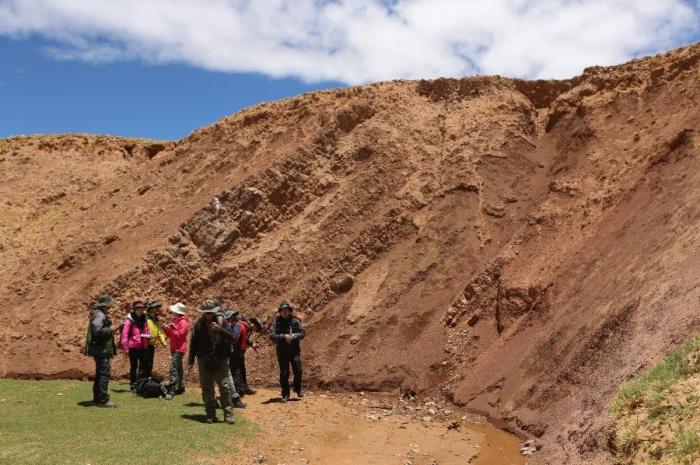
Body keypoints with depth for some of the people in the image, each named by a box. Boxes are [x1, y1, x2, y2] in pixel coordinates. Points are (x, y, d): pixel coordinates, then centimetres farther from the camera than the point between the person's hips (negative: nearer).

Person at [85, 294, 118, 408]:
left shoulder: (101, 314, 16)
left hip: (100, 350, 11)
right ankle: (103, 400, -7)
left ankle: (97, 398, 25)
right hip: (102, 350, -11)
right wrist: (110, 329, -16)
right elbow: (97, 330, -28)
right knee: (105, 373, -9)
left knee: (100, 374, 17)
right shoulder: (100, 315, -16)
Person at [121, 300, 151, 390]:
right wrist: (125, 347, -16)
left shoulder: (144, 320, 11)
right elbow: (125, 334, -12)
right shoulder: (130, 320, -8)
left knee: (144, 366, 7)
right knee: (133, 367, 5)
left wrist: (148, 335, 0)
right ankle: (133, 385, 13)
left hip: (143, 347, 5)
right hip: (133, 347, -5)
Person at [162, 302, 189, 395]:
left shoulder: (183, 322, -11)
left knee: (173, 368, -15)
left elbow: (179, 335, -18)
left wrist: (171, 329, -20)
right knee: (178, 368, 14)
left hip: (179, 349, -10)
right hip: (174, 348, 10)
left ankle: (172, 387, -16)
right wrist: (166, 329, 1)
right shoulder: (176, 320, 16)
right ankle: (181, 387, 21)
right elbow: (170, 335, 18)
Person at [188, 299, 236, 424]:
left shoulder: (222, 321, -1)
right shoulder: (199, 324, 2)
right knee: (207, 389, 6)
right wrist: (190, 361, 5)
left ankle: (228, 414, 4)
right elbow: (193, 343, 6)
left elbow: (231, 337, -6)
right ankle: (210, 415, 16)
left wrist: (219, 329, -21)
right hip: (204, 361, 2)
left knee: (225, 387, -3)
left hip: (220, 360, -1)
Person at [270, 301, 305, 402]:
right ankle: (285, 394, 14)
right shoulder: (277, 323, -1)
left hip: (295, 351, 1)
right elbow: (272, 336, -10)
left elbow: (302, 333, 0)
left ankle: (298, 389, 20)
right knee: (284, 374, 4)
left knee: (298, 371, -3)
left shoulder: (295, 321, 2)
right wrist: (283, 336, -21)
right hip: (282, 352, -1)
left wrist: (293, 336, -17)